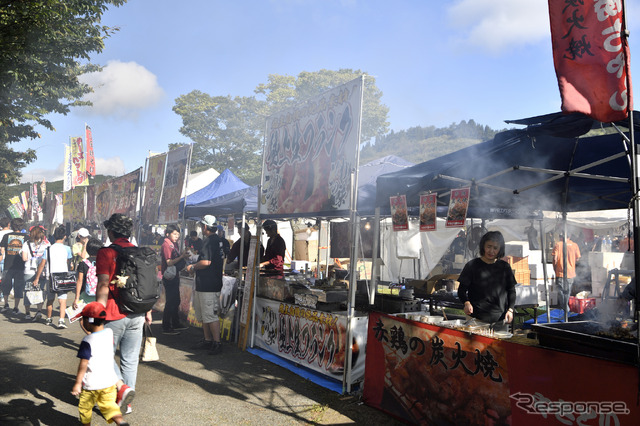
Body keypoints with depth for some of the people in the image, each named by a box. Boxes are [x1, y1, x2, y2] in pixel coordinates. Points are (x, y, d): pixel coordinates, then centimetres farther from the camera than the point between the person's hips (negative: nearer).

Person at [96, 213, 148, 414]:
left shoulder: (106, 253, -9)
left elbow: (103, 286, -16)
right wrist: (148, 311, 18)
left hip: (114, 315, -5)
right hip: (136, 315, 5)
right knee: (130, 359, 13)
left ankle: (122, 387, -9)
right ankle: (126, 403, 22)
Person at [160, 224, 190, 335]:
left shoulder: (173, 244, 15)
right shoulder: (166, 245, -13)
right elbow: (169, 262, -20)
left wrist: (184, 255, 3)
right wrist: (182, 256, -21)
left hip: (175, 277, 10)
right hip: (169, 277, -10)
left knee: (176, 301, 16)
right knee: (170, 302, -6)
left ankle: (176, 324, 26)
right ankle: (166, 328, 1)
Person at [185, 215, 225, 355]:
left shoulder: (210, 241, -17)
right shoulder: (217, 240, 14)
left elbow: (206, 262, -25)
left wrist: (193, 267, -8)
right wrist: (195, 266, 18)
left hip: (209, 285, -11)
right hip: (204, 284, 11)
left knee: (210, 315, -6)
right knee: (203, 315, 18)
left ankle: (217, 343, -1)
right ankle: (207, 340, 27)